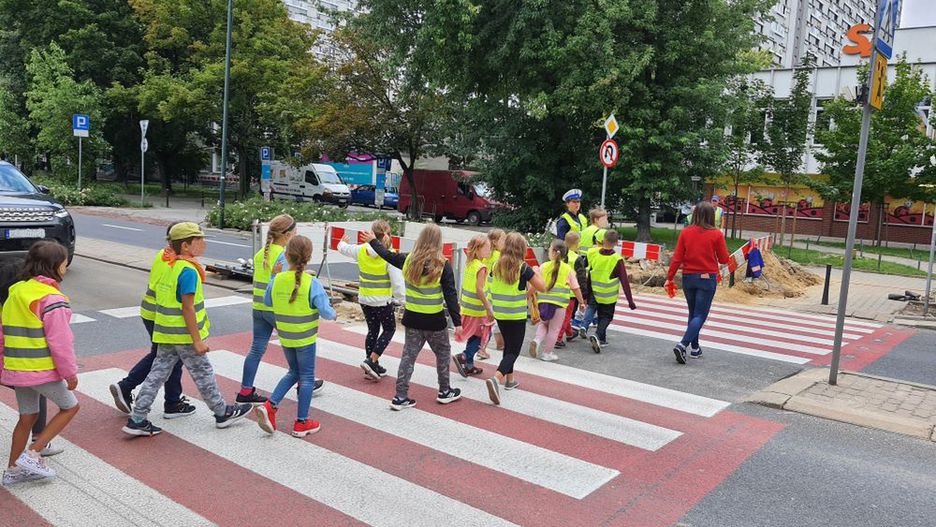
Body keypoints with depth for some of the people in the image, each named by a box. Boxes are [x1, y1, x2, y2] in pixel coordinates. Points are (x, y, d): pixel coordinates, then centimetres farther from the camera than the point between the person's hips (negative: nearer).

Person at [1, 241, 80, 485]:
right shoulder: (52, 300, -19)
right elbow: (60, 342, -18)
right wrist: (70, 373, -8)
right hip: (43, 371, -8)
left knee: (27, 416, 19)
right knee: (70, 406, 11)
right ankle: (32, 454, 5)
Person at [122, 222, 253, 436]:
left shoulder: (168, 266, 8)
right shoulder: (188, 270, -19)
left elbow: (164, 300, 15)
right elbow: (187, 308, -21)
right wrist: (197, 340, -19)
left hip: (166, 333, 8)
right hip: (184, 334, -8)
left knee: (157, 374, 12)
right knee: (203, 373, 5)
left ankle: (137, 420, 14)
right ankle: (223, 413, 20)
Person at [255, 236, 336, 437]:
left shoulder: (276, 280, -8)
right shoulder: (312, 283, -20)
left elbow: (267, 301, 8)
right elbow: (326, 311, -19)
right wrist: (333, 314, 2)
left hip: (285, 337, 4)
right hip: (305, 339, -4)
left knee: (293, 373, 23)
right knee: (306, 377, 10)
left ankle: (270, 406, 9)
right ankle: (301, 423, 17)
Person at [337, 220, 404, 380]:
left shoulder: (361, 250, -5)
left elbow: (344, 249, 16)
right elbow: (397, 282, -22)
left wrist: (343, 243, 38)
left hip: (364, 299, 5)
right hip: (383, 301, -5)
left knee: (372, 330, 19)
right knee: (389, 329, 14)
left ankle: (372, 367, 24)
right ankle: (372, 361, 0)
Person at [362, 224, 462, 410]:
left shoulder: (408, 260, -2)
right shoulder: (443, 265, -14)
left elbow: (388, 255, 17)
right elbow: (450, 295, -13)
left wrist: (373, 241, 34)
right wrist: (457, 321, -10)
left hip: (412, 318, 4)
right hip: (434, 320, -4)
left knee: (409, 355, 12)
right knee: (443, 353, 18)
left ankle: (401, 397, 12)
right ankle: (445, 392, 30)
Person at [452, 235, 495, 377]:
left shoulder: (469, 264, 6)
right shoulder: (482, 267, -18)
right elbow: (479, 290, -22)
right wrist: (488, 308, -19)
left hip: (466, 306, 8)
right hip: (477, 309, -8)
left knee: (473, 337, 17)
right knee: (484, 335, 6)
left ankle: (469, 365, 24)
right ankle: (464, 357, -5)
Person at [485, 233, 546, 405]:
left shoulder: (496, 266, -1)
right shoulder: (524, 268, -14)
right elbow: (542, 288, -9)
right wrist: (537, 273, 11)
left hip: (499, 314, 5)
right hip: (517, 316, -5)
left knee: (508, 346, 24)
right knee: (514, 350, 1)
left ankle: (509, 379, 34)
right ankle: (496, 378, -21)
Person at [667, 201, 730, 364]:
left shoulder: (685, 232, -4)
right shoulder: (716, 234, -10)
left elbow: (677, 258, -4)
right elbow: (724, 260, -2)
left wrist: (669, 277, 3)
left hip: (688, 277, 3)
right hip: (707, 279, -3)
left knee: (693, 313, 18)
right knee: (700, 315, 0)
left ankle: (695, 348, 23)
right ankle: (682, 345, -16)